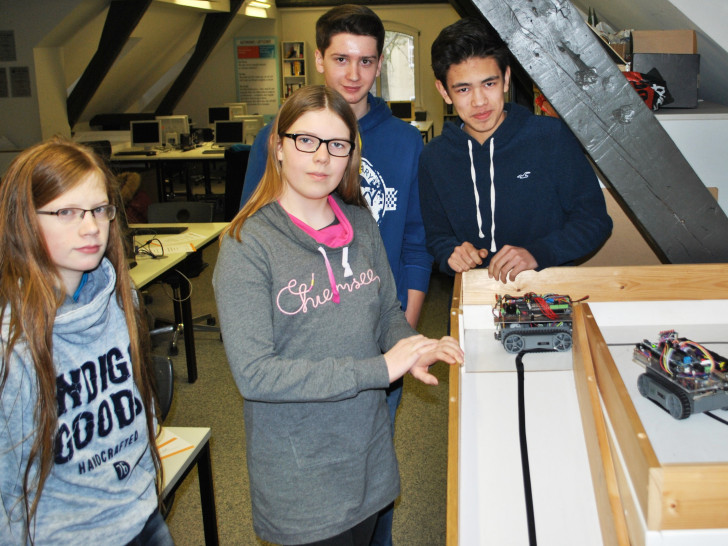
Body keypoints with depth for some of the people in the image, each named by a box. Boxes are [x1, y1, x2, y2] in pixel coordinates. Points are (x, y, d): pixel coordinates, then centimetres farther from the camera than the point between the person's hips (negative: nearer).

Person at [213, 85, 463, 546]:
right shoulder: (248, 245, -17)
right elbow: (254, 374, -23)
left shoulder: (361, 223, 1)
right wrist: (378, 369, -25)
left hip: (369, 452, 5)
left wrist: (409, 349, -13)